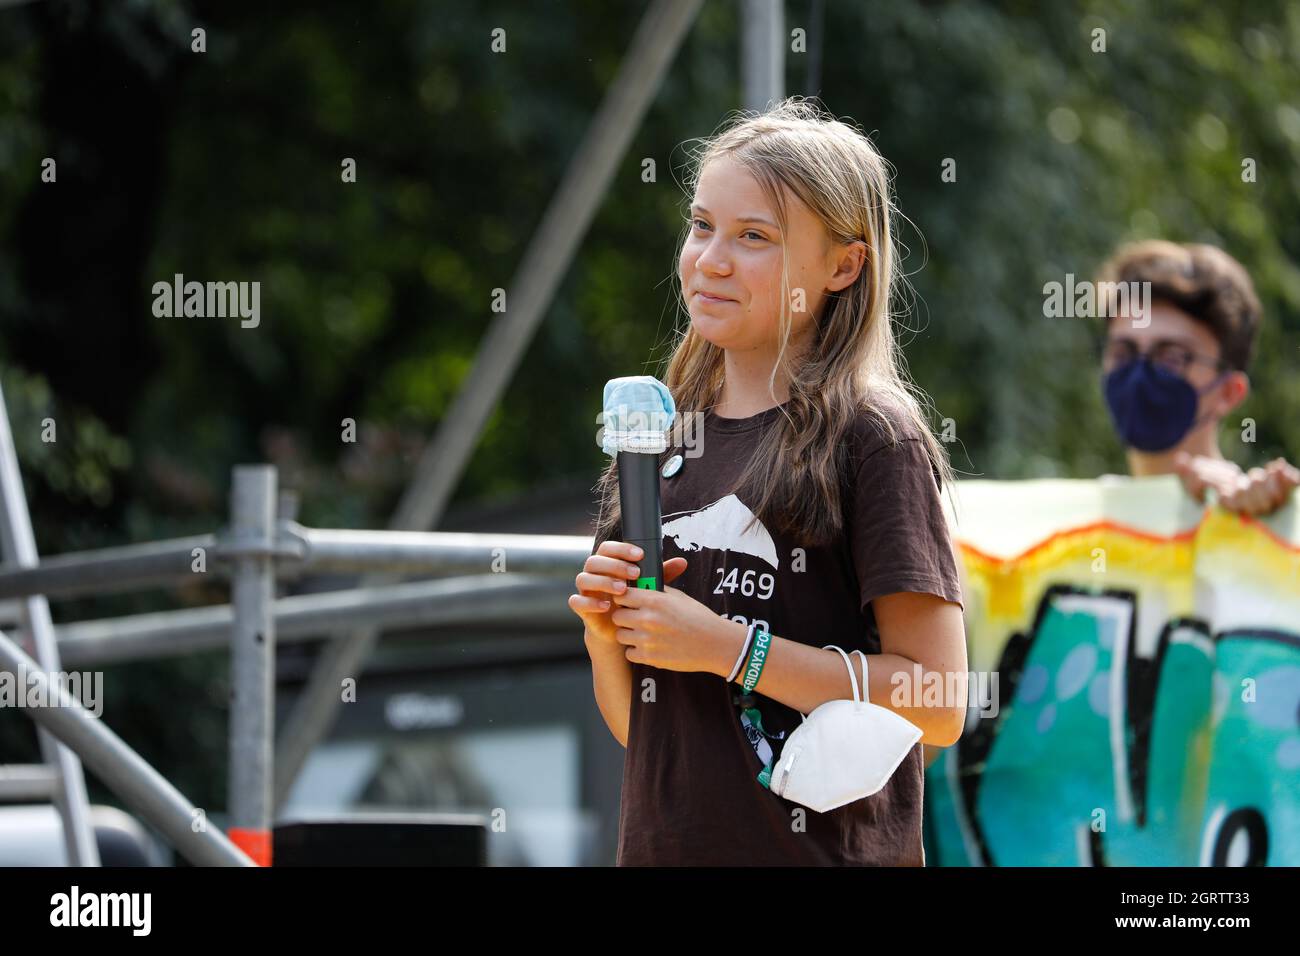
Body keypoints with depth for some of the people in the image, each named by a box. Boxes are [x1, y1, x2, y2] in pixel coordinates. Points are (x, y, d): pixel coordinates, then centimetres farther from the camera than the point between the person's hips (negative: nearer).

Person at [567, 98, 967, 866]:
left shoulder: (872, 439, -8)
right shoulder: (661, 436, 10)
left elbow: (937, 705, -14)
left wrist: (726, 645, -16)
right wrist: (603, 631, -4)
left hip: (825, 849, -5)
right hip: (662, 845, 5)